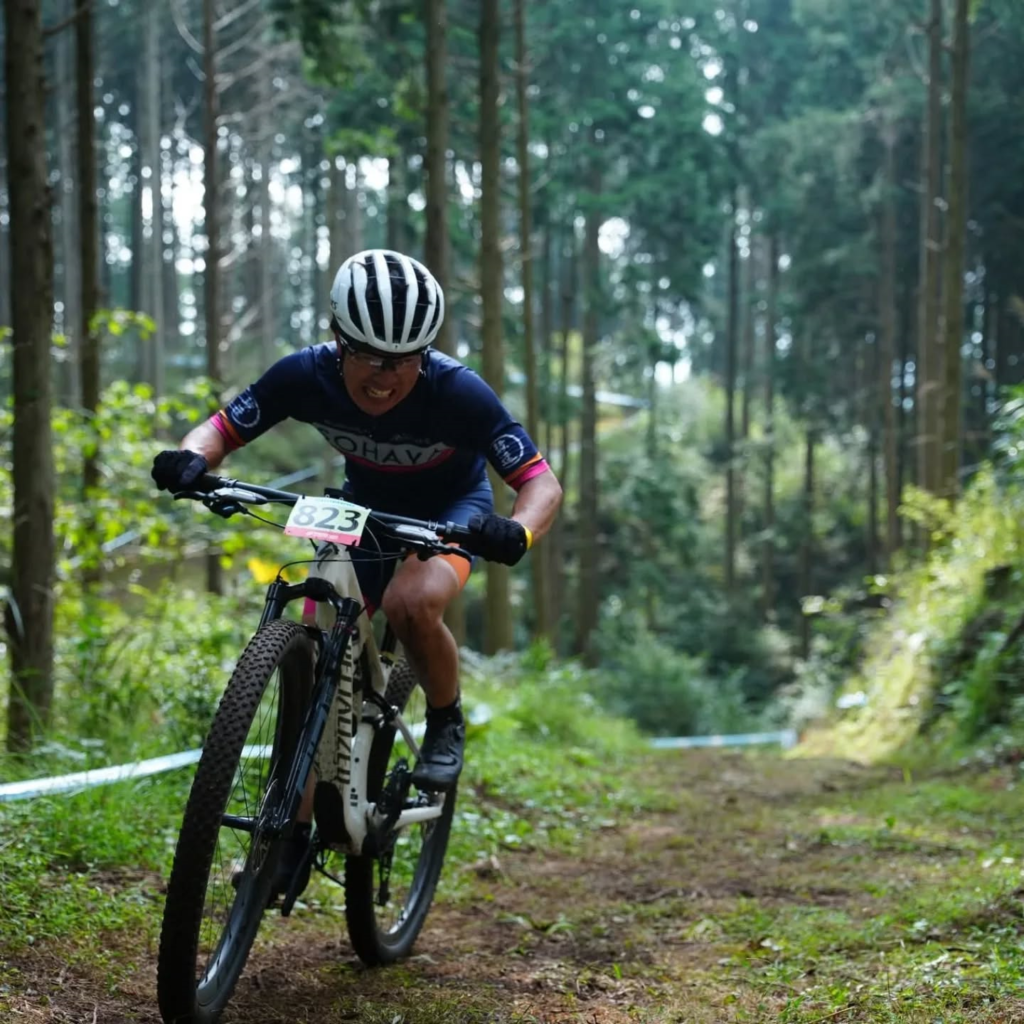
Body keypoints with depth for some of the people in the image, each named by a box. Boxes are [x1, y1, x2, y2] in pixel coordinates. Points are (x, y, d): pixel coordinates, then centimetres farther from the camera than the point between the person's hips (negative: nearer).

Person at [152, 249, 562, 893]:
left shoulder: (457, 392, -34)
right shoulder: (305, 376, -26)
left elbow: (542, 482, -32)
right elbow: (224, 428, -14)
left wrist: (519, 533, -54)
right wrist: (192, 460, -38)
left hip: (452, 508, -3)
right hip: (366, 507, 3)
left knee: (411, 603, -35)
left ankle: (446, 723, -4)